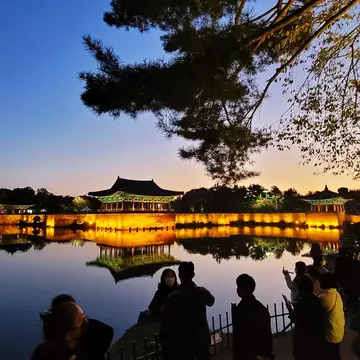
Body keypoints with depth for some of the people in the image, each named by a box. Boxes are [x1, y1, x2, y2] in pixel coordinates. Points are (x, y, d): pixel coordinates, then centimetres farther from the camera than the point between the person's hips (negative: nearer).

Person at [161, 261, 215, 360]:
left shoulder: (172, 297, -18)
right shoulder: (202, 292, -10)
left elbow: (166, 322, -15)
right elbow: (211, 301, 13)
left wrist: (165, 344, -3)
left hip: (183, 341, -2)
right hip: (201, 338, 2)